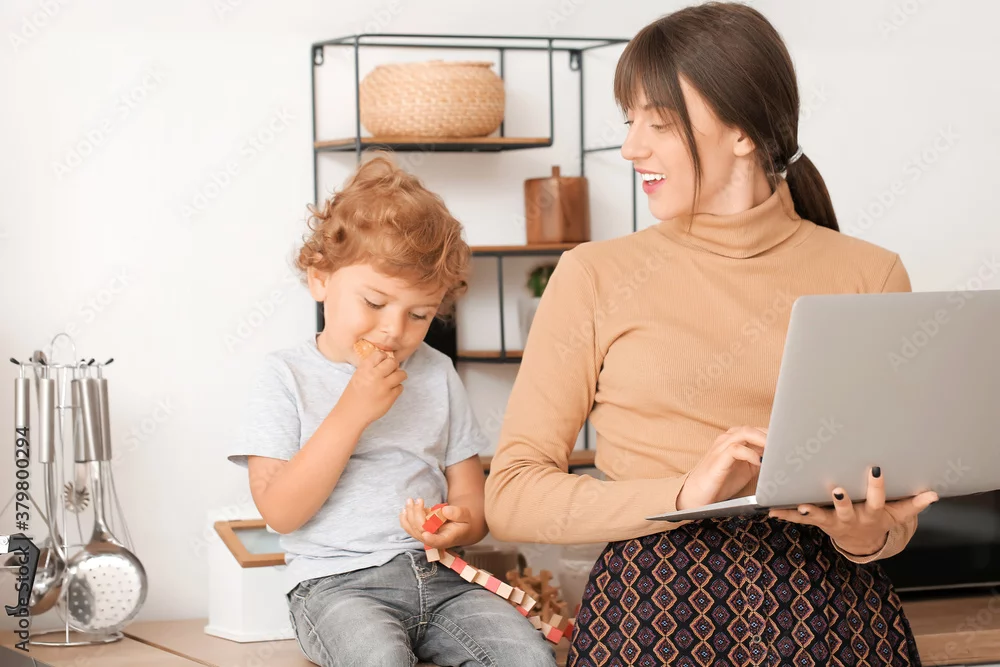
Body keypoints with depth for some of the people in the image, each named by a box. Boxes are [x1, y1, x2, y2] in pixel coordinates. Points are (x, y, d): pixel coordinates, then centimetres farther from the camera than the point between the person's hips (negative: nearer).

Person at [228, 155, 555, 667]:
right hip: (336, 584, -4)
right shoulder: (287, 376, 1)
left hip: (436, 577, 4)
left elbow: (471, 497, 16)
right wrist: (352, 413, -15)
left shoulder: (435, 374, 14)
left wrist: (459, 525, -10)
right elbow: (280, 512, -9)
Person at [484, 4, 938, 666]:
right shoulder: (595, 276, 5)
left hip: (833, 610, 4)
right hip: (654, 608, -4)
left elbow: (899, 505, 12)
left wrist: (868, 534, -11)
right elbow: (510, 495, -2)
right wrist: (685, 492, -15)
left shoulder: (869, 275, 8)